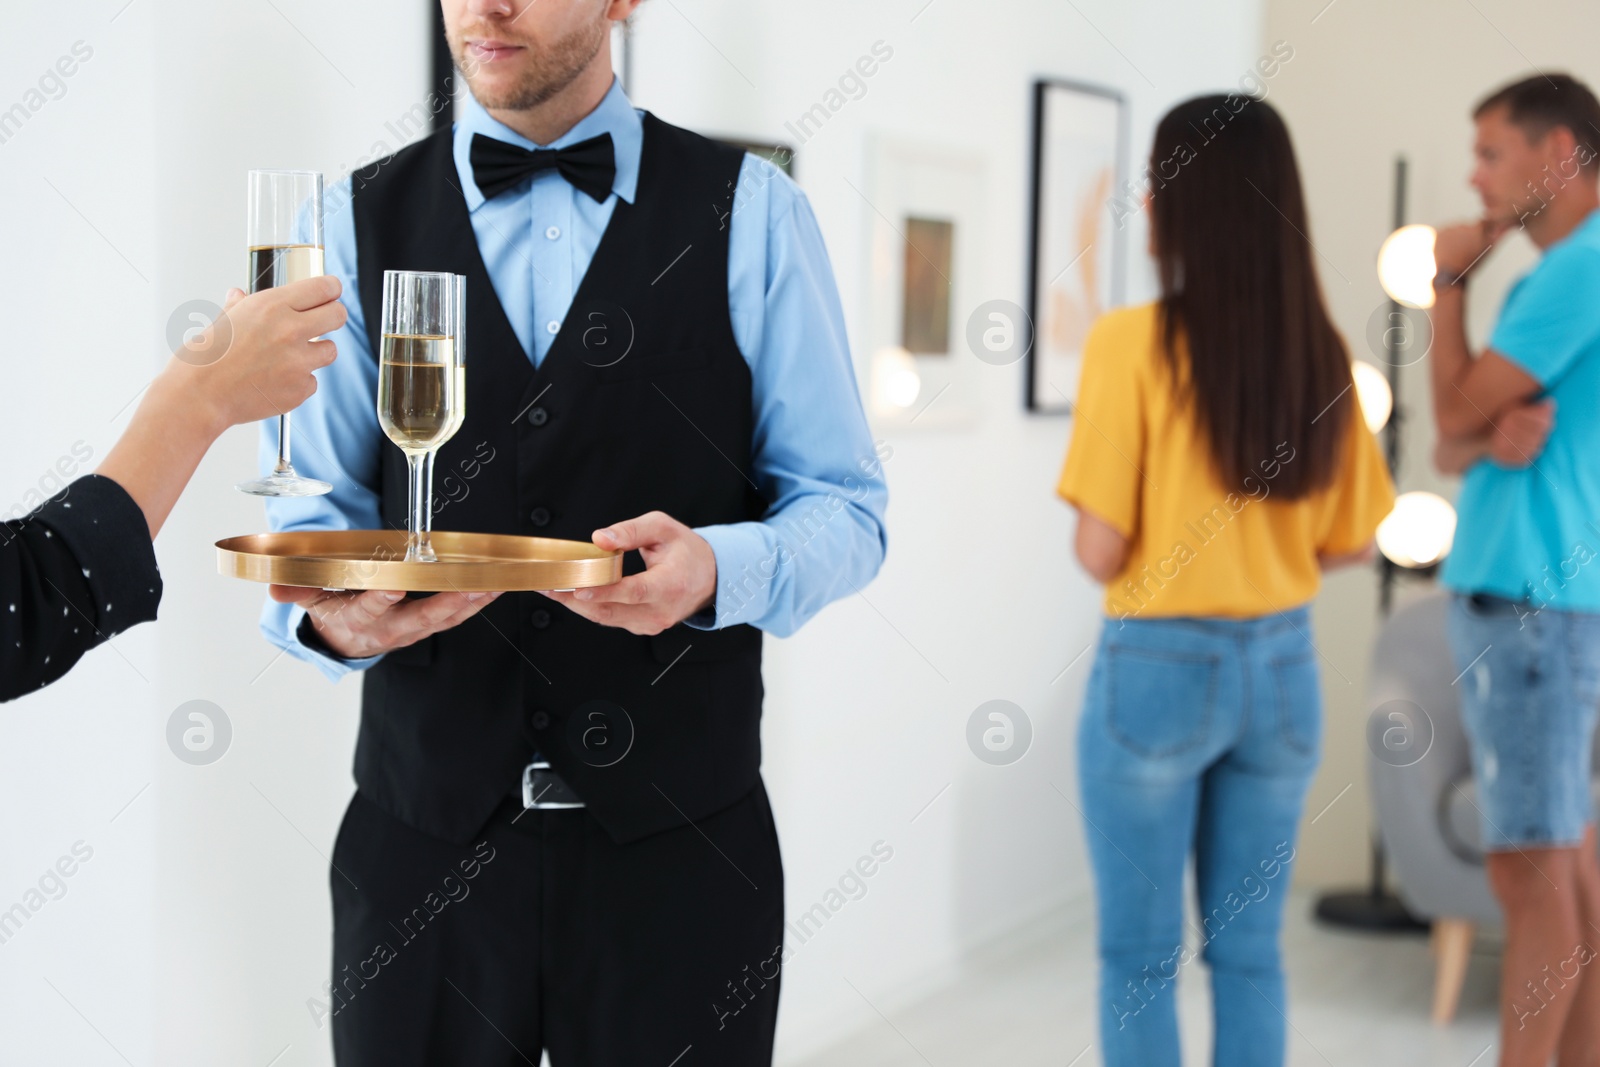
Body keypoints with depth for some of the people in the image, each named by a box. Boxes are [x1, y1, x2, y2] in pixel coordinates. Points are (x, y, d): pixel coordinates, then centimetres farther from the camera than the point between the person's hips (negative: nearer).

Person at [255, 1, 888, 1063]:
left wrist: (717, 569, -22)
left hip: (677, 831, -1)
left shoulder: (752, 211, 1)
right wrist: (326, 609, -18)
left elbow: (845, 507, 0)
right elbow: (315, 501, 5)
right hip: (425, 826, 2)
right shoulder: (365, 219, 6)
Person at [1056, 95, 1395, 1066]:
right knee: (1250, 950, 15)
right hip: (1283, 668, 5)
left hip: (1158, 666, -4)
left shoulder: (1133, 342, -15)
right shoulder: (1321, 351, 0)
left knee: (1141, 958, 8)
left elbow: (1100, 551, -15)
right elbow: (1352, 543, 6)